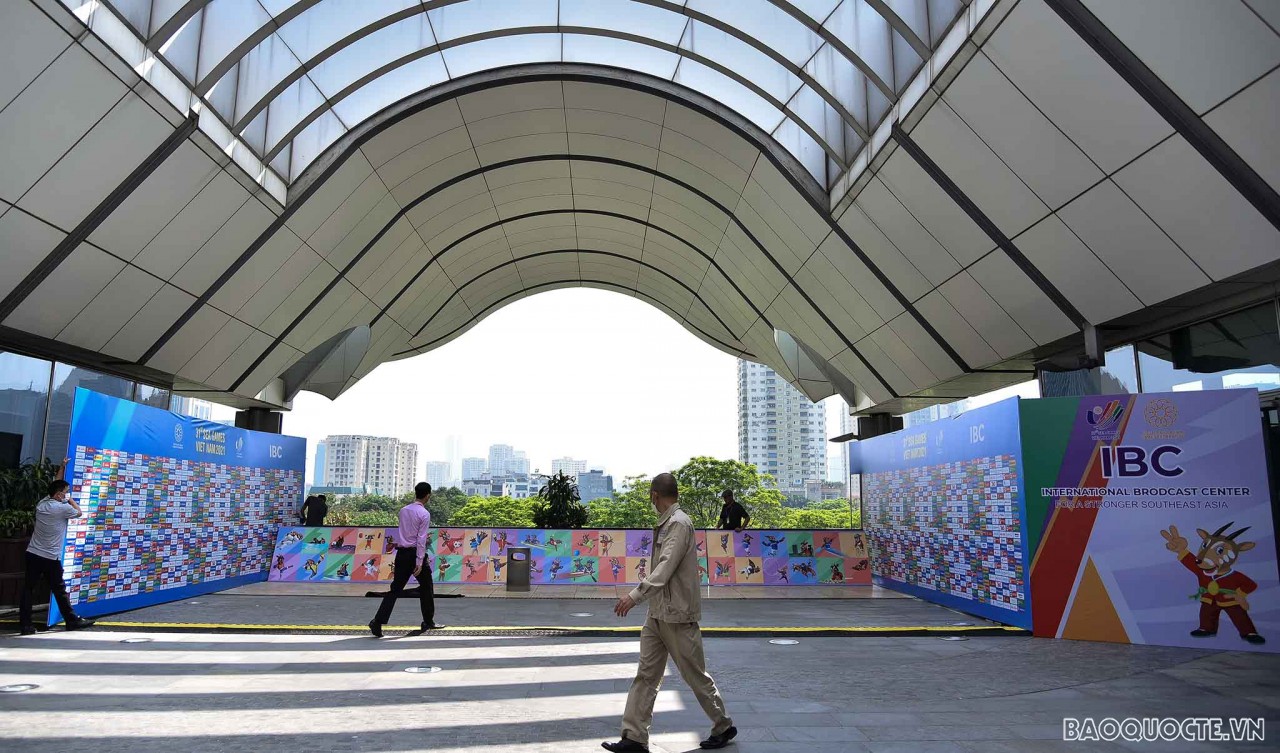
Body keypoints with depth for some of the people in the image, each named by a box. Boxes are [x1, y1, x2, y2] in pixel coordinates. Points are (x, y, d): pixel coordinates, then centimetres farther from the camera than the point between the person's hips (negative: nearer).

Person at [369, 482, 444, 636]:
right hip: (415, 553, -5)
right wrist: (420, 562, -16)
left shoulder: (403, 510, 9)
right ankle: (428, 622, 23)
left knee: (395, 588, 5)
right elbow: (421, 539, -16)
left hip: (401, 553, 6)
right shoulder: (424, 514, -11)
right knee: (426, 588, 12)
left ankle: (378, 621, -8)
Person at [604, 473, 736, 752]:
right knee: (646, 676, 7)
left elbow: (666, 567, -28)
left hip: (677, 615, -8)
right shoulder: (665, 524, 9)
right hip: (658, 613, 8)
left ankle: (723, 727, 26)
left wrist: (635, 596, -35)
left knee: (696, 675, 7)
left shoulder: (679, 523, -18)